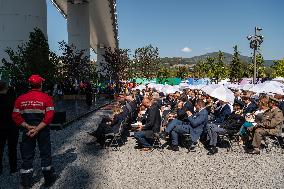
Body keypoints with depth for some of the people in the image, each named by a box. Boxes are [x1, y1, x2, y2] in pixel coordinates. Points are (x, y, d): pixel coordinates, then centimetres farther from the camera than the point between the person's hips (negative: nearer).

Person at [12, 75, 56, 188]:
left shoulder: (21, 98, -2)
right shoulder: (46, 98, -11)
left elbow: (16, 116, -6)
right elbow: (49, 116, -18)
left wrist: (28, 127, -10)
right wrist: (37, 129, -16)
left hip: (27, 131, 2)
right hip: (43, 130, -2)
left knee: (27, 156, 13)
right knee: (45, 154, 13)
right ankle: (48, 179, 24)